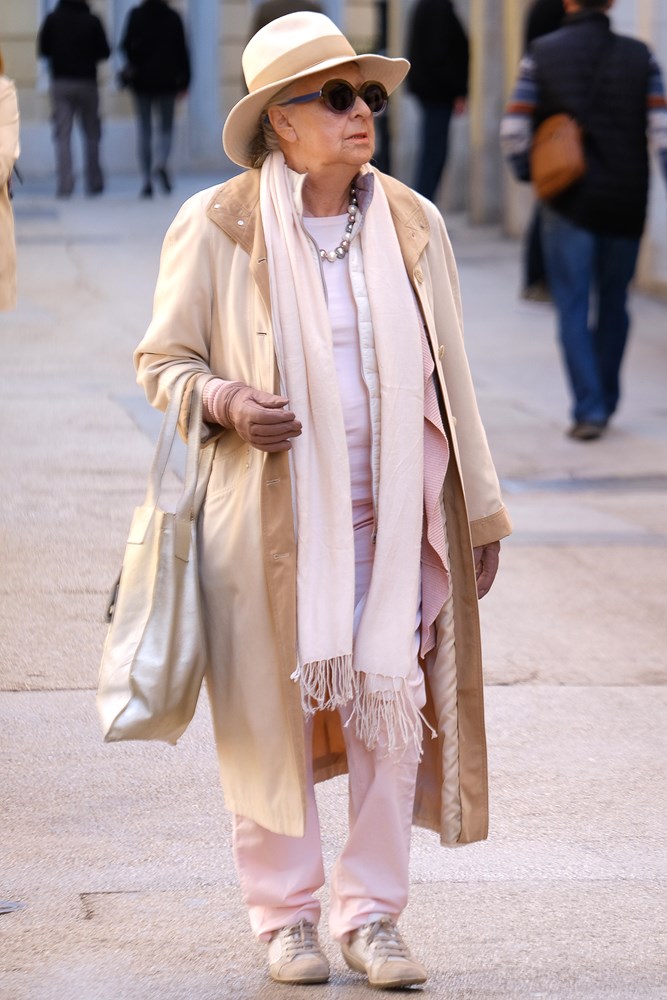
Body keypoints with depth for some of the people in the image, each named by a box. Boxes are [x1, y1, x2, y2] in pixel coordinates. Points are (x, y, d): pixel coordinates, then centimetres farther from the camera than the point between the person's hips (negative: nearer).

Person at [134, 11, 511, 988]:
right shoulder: (215, 228, -3)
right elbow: (161, 360, 5)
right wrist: (225, 402, -17)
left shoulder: (412, 224, 8)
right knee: (274, 714, 2)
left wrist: (480, 510, 13)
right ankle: (285, 914, 18)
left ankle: (371, 915, 12)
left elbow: (448, 380, 13)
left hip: (391, 517, 3)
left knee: (395, 707, -2)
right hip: (269, 520, -3)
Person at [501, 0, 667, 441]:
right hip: (626, 206, 2)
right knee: (613, 305, 16)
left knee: (573, 309, 3)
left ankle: (589, 409, -6)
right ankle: (605, 403, 24)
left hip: (568, 203, -2)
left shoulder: (542, 54, -3)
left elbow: (513, 130, -6)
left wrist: (528, 173, 11)